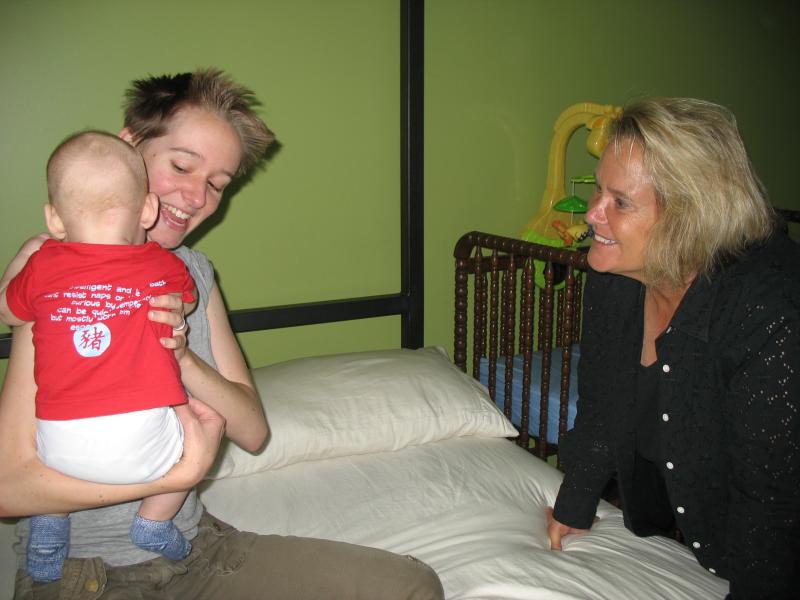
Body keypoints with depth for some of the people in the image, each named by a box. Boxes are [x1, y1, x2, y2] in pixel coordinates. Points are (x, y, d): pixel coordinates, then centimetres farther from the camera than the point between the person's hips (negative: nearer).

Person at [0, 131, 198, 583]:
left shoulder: (43, 267, 4)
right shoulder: (167, 268, 2)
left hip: (60, 452, 3)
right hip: (142, 447, -2)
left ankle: (50, 522, 26)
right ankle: (154, 522, 25)